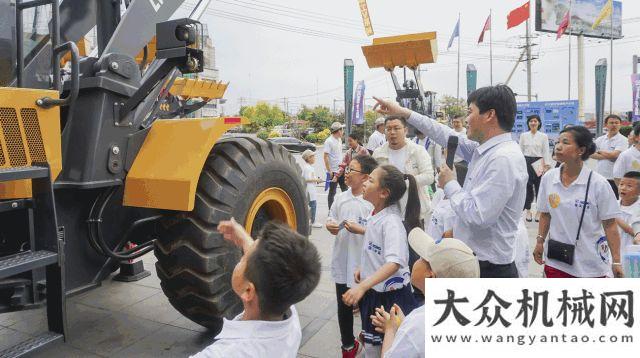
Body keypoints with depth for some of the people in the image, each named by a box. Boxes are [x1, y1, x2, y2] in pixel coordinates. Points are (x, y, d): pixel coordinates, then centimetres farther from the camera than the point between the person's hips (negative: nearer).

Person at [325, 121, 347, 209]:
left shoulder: (339, 140, 10)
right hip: (333, 171, -8)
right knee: (332, 192, 3)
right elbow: (326, 157, -17)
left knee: (345, 190, 12)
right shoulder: (329, 141, -14)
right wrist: (329, 171, -19)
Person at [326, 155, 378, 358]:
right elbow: (331, 220, 12)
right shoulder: (341, 198, 4)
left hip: (365, 264, -5)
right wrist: (330, 226, -9)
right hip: (342, 262, 5)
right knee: (344, 307, 18)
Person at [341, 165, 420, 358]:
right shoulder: (375, 216, 1)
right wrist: (363, 268, 13)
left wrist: (362, 286, -46)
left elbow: (394, 263, -38)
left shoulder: (391, 221, -25)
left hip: (392, 297, -8)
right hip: (372, 293, 8)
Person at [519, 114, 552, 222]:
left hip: (538, 163, -1)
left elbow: (546, 152, 0)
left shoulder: (543, 136, 1)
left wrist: (546, 166, -7)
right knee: (527, 187, 4)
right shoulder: (523, 135, 4)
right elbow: (520, 151, 6)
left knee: (539, 187, 3)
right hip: (527, 163, 1)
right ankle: (528, 211, 16)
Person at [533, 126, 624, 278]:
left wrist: (616, 261, -9)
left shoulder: (598, 184, -12)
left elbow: (610, 224, -9)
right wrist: (539, 242, 5)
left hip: (590, 262, -3)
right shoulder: (548, 178, -2)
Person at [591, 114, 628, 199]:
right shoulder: (600, 139, 8)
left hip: (614, 178, -4)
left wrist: (600, 151, -2)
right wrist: (607, 156, -13)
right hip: (598, 176, 4)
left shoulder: (622, 140, -5)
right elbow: (591, 154, -1)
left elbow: (615, 154, -18)